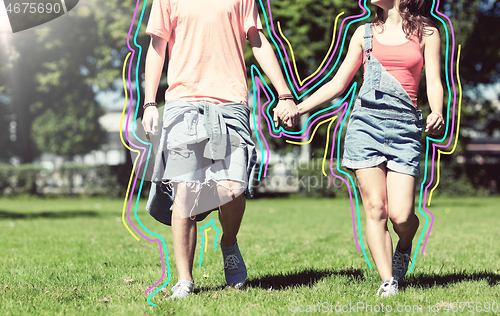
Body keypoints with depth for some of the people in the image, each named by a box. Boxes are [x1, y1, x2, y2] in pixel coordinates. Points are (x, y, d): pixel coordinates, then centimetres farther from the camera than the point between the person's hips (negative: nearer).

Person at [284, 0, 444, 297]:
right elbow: (339, 83, 18)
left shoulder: (427, 33, 10)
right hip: (366, 122, 2)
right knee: (375, 208, -8)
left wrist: (437, 112, -19)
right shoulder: (365, 33, 16)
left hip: (405, 127, -2)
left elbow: (434, 83, 2)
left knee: (401, 215, -10)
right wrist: (299, 107, 9)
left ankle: (405, 247, 24)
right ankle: (388, 282, -2)